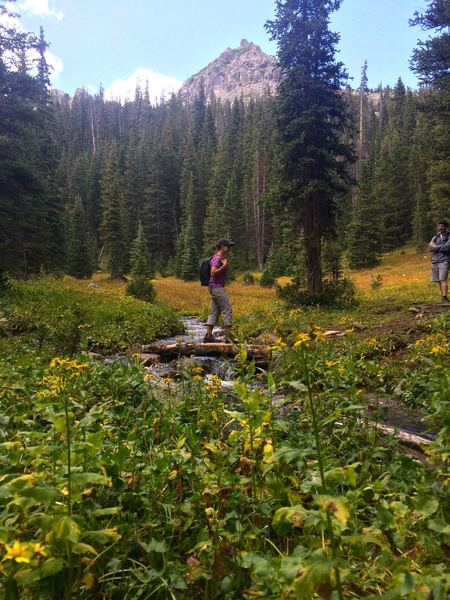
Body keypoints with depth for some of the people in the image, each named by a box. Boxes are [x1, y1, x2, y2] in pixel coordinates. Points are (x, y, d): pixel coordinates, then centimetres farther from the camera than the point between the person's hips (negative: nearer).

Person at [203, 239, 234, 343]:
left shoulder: (220, 258, 19)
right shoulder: (217, 258, -12)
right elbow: (213, 273, -23)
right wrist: (224, 266, -22)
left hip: (216, 288, 10)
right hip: (217, 287, -10)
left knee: (214, 312, 8)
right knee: (227, 310, -8)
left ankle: (208, 335, 8)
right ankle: (228, 335, -7)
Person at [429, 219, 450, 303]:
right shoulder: (435, 237, 16)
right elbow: (431, 246, -1)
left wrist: (436, 248, -4)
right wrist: (442, 247, -10)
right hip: (435, 261, 5)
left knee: (443, 279, -17)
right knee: (439, 281, 4)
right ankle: (443, 298, 9)